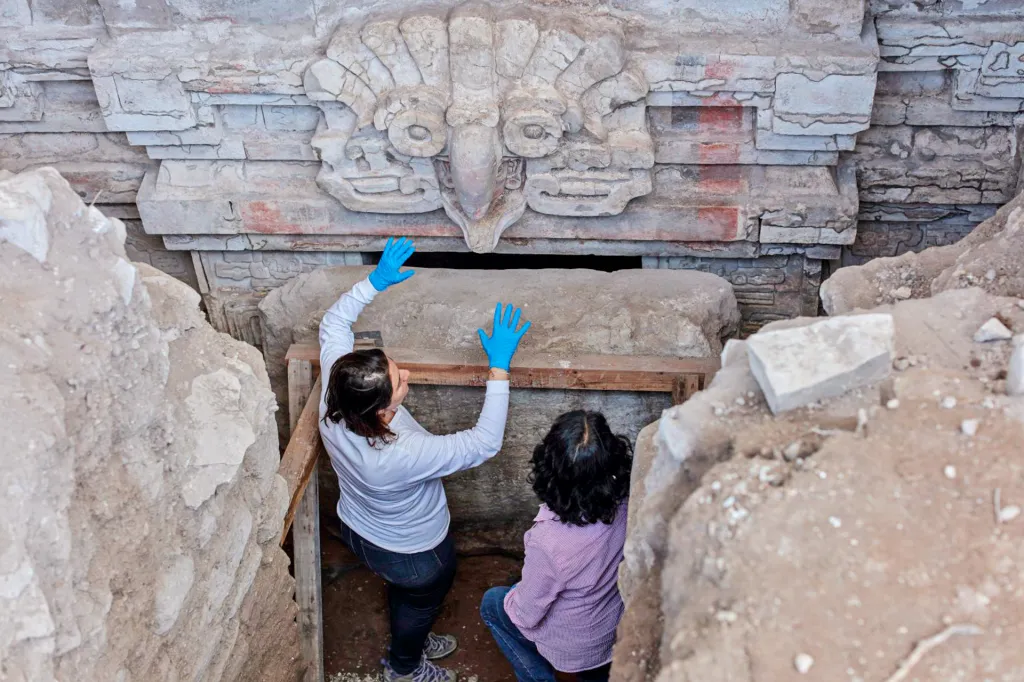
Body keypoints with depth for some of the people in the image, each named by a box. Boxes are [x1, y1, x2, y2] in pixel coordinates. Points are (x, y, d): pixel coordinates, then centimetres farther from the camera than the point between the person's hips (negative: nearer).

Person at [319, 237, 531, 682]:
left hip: (357, 529, 6)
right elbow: (484, 443, -39)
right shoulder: (401, 457, -47)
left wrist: (375, 282, -20)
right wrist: (499, 369, -38)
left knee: (403, 592, 36)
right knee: (422, 600, 29)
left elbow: (333, 324, -14)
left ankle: (412, 641, 65)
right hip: (412, 553, -6)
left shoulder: (333, 403, -30)